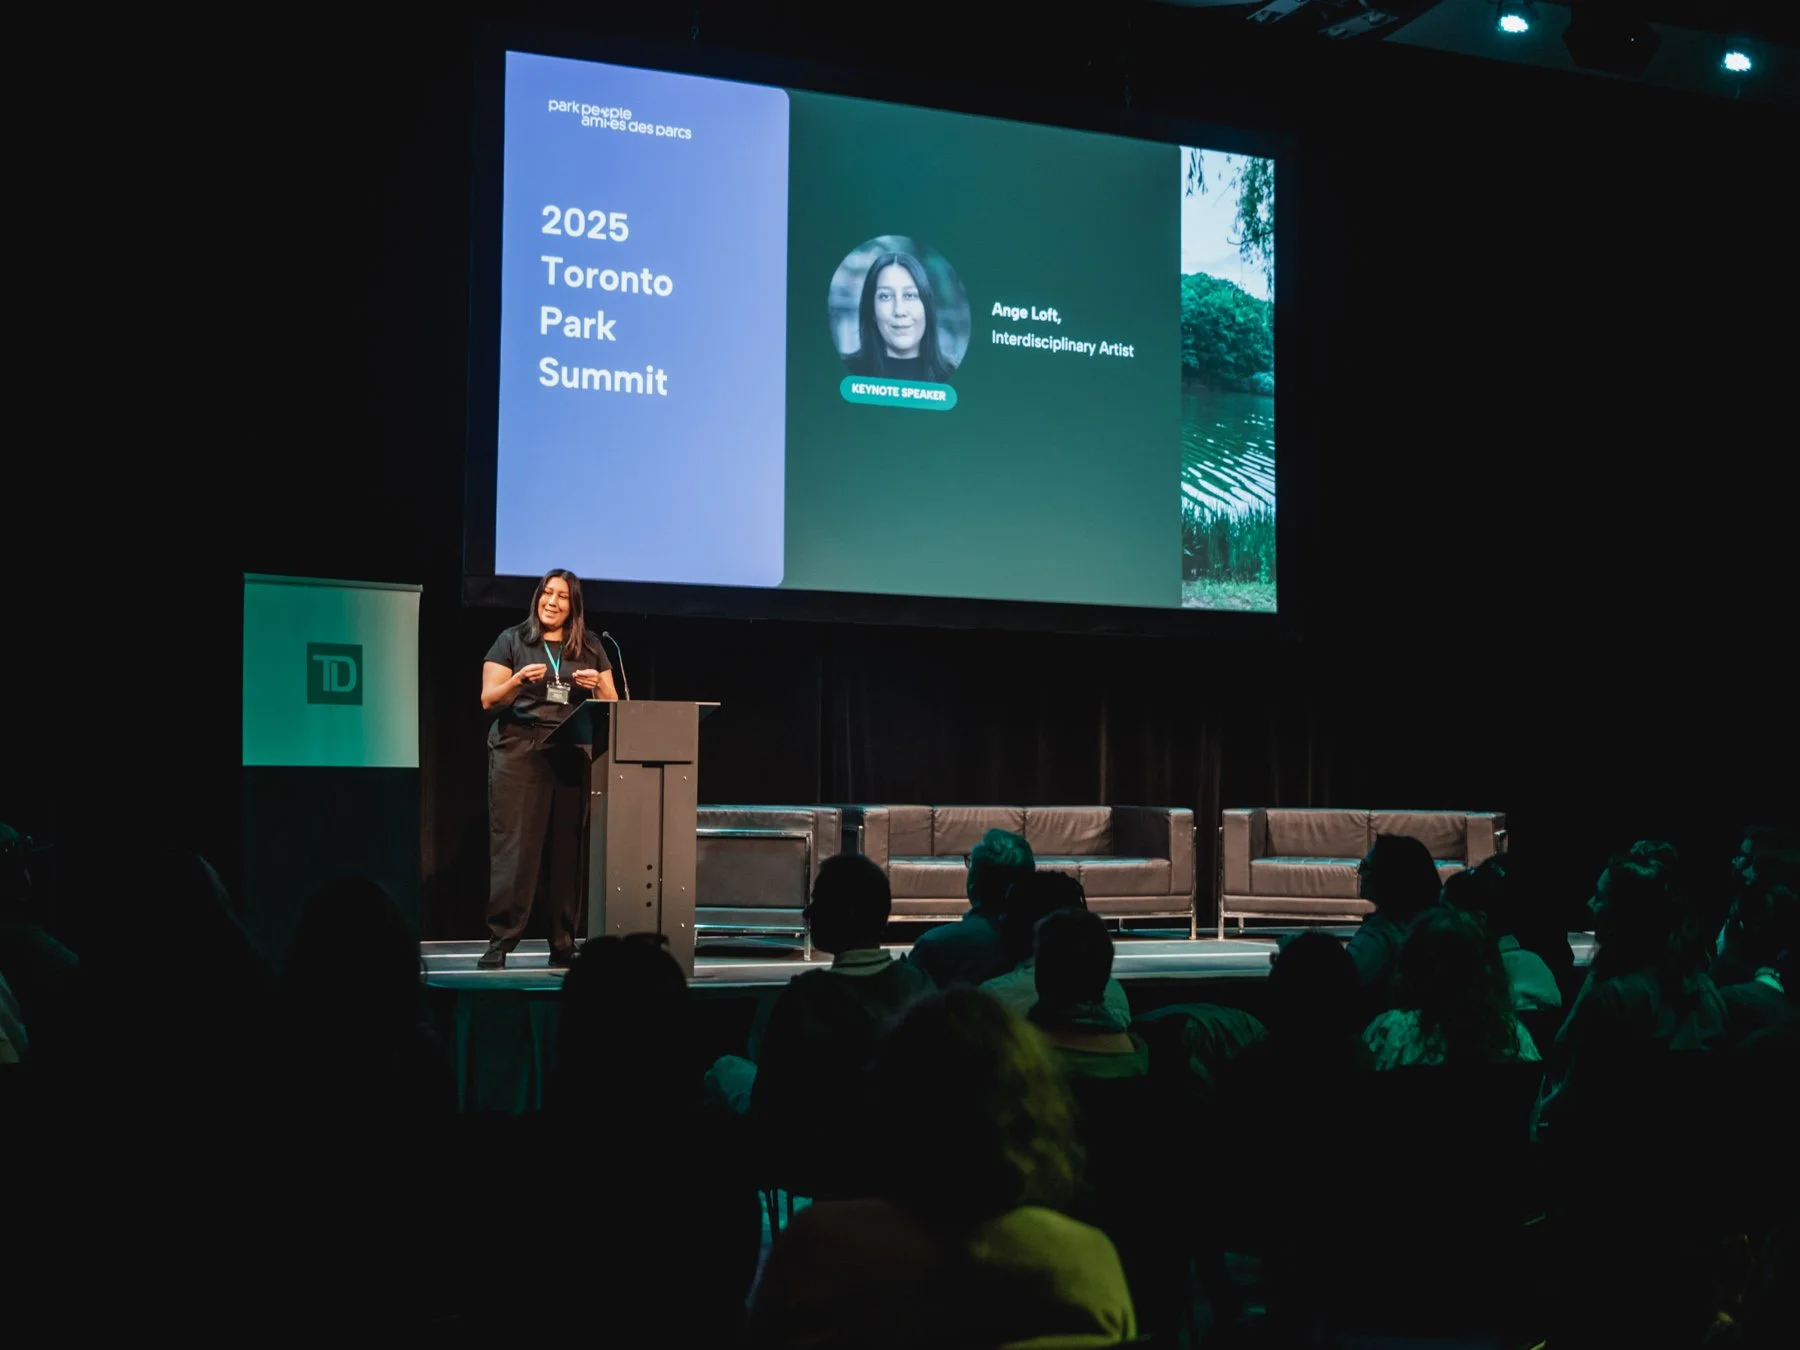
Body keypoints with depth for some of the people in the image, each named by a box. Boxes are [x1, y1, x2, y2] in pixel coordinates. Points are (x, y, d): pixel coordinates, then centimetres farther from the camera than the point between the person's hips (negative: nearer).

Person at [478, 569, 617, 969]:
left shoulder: (591, 648, 15)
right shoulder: (512, 641, 8)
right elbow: (488, 701, 2)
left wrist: (597, 685, -7)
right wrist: (518, 680, -16)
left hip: (572, 756, 3)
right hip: (519, 752, -3)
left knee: (568, 848, 0)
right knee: (513, 846, -8)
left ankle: (563, 944, 5)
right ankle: (499, 941, -7)